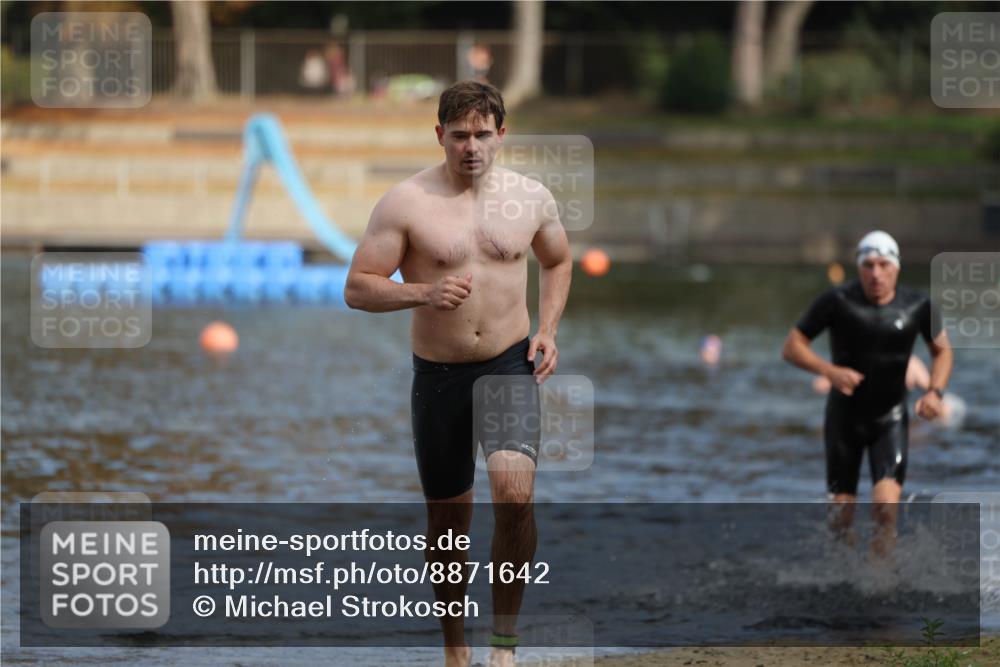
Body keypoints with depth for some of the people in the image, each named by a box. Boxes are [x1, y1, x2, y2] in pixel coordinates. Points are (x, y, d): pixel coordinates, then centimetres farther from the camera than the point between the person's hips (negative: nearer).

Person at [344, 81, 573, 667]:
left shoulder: (531, 198, 1)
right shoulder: (405, 204, -7)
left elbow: (558, 261, 20)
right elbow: (357, 289, -6)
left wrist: (548, 330, 5)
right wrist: (424, 293, -23)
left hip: (511, 365, 0)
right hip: (439, 375, 0)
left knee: (515, 491, -23)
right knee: (449, 516, 10)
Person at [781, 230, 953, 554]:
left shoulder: (917, 306, -5)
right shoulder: (838, 302, -11)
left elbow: (942, 350, 12)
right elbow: (791, 347, -8)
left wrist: (935, 392, -6)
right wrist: (829, 370, -24)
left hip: (890, 418, 0)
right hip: (844, 416, 0)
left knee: (886, 507, -20)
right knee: (842, 514, 3)